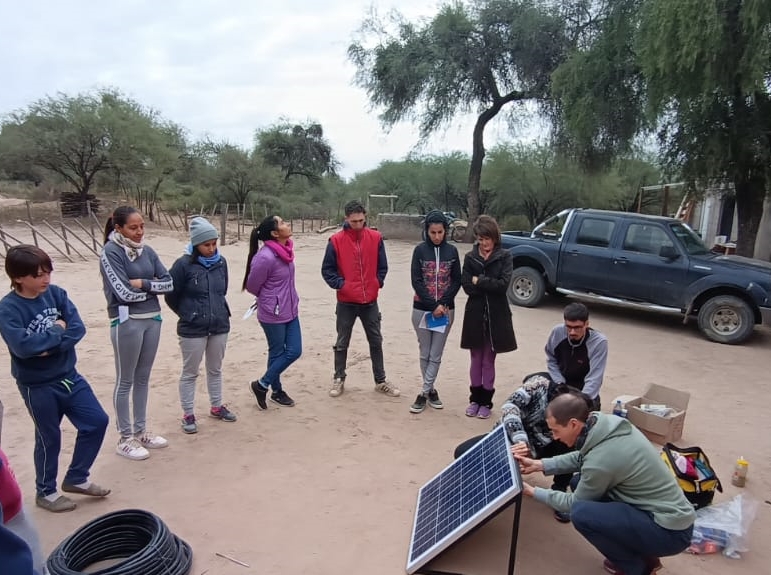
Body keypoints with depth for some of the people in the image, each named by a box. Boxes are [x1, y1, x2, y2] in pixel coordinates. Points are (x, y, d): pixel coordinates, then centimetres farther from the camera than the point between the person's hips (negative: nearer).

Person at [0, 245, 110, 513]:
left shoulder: (55, 293, -4)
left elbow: (78, 328, -11)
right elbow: (22, 345, -30)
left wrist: (49, 346, -24)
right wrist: (57, 332, -19)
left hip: (69, 376, 5)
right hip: (37, 386, -5)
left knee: (97, 421, 7)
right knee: (49, 439, 10)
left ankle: (76, 478, 27)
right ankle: (45, 492, 34)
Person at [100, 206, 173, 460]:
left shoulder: (147, 251, 7)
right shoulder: (111, 252, -11)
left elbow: (169, 283, 2)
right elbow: (124, 292, -18)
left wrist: (143, 283, -12)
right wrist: (153, 287, -4)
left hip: (152, 319, 6)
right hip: (126, 322, -6)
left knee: (143, 378, 15)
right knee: (126, 381, 6)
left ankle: (140, 431, 29)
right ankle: (125, 438, 18)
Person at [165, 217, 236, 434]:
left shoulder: (221, 262, 0)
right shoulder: (184, 265, -15)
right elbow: (170, 295, -6)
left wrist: (218, 310, 12)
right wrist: (187, 314, 2)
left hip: (220, 326, 5)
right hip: (192, 329, -5)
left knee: (215, 369, 18)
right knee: (190, 373, 8)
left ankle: (216, 406, 34)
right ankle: (188, 414, 20)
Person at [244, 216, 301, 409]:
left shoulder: (286, 249, 0)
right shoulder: (265, 257, -25)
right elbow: (252, 286, -10)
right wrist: (269, 299, 6)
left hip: (290, 310, 8)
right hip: (273, 314, -8)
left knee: (294, 351, 12)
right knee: (277, 353, 6)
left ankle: (265, 384, 30)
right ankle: (262, 385, 29)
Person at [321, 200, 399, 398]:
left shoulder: (376, 238, -1)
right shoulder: (336, 240, -8)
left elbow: (382, 266, 8)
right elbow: (327, 269, -3)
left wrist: (378, 283, -2)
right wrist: (340, 284, -12)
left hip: (370, 301, 2)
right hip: (346, 302, -2)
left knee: (376, 341, 11)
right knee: (342, 343, 11)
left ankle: (381, 381, 23)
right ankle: (338, 379, 25)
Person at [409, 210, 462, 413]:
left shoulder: (452, 251, 1)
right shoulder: (420, 250, -3)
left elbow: (456, 281, 2)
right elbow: (416, 281, -7)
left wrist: (442, 304, -11)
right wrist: (433, 306, -14)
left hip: (446, 310, 1)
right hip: (422, 309, -1)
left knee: (436, 355, 2)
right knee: (425, 354, 7)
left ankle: (424, 392, 10)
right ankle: (431, 390, 21)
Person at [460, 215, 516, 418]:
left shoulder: (504, 256, -2)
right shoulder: (470, 257, 2)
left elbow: (503, 284, -15)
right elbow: (467, 287, -8)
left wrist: (479, 281, -11)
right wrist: (490, 284, -13)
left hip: (496, 315, -2)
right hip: (475, 314, 2)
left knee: (489, 360, 8)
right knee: (476, 359, 12)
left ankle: (486, 402, 19)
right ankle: (475, 399, 25)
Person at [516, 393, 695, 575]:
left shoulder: (600, 461, -29)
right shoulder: (607, 422, -7)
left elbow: (574, 503, -9)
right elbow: (581, 457, 13)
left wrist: (534, 492, 2)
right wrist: (539, 464, 7)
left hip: (670, 531, -9)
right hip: (670, 511, 9)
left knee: (581, 513, -22)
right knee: (580, 483, 11)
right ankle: (641, 553, 18)